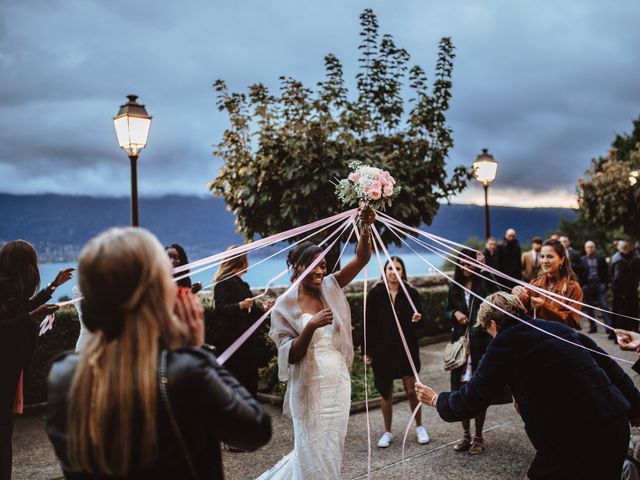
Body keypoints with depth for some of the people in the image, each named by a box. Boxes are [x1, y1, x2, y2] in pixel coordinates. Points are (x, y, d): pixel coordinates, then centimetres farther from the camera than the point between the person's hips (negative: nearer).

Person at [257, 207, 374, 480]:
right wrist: (311, 326, -27)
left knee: (332, 448, 17)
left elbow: (361, 258, -7)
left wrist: (365, 227, -24)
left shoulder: (330, 289, 3)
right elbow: (290, 356, -12)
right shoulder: (285, 306, -8)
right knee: (315, 455, 2)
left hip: (338, 383, 5)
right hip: (310, 388, -5)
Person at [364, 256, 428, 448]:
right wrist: (368, 351, -6)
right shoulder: (375, 294, -5)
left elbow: (419, 321, 4)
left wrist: (417, 320, -21)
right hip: (383, 349, 0)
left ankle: (419, 427, 25)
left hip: (406, 348, 0)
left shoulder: (411, 293, -2)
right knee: (385, 392, 9)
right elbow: (369, 324, -4)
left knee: (412, 389, 2)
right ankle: (387, 432, 24)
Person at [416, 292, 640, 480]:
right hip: (616, 428, 7)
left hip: (571, 439, -7)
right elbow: (610, 367, 14)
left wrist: (437, 400, 16)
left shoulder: (505, 344, -4)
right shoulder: (558, 327, 13)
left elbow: (472, 400, -1)